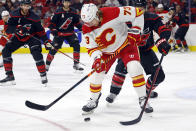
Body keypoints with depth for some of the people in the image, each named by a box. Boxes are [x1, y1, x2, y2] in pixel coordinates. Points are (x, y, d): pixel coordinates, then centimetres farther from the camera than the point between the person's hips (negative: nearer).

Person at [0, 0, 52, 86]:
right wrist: (18, 28, -39)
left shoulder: (34, 17, -20)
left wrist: (46, 41, -18)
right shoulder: (14, 15, -17)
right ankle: (10, 77, -1)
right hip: (18, 37, 3)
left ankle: (43, 76, -7)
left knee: (37, 54, -24)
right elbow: (7, 29, -22)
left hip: (31, 36, -3)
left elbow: (40, 31, -8)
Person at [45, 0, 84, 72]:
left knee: (76, 46, -11)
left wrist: (80, 27, -4)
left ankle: (76, 64, -1)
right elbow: (52, 22, -6)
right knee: (53, 48, -8)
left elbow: (76, 22, 12)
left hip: (70, 33, 3)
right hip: (59, 33, -3)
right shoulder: (58, 12, -10)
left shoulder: (73, 12, 1)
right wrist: (53, 30, -19)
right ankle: (47, 64, 6)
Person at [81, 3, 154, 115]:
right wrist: (97, 59, -34)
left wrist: (136, 31, -24)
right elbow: (92, 48, -14)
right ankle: (94, 100, 20)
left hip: (125, 44, -4)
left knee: (134, 68, -21)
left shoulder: (113, 13, -32)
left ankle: (143, 99, -8)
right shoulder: (87, 30, -19)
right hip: (106, 51, 4)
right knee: (97, 74, -5)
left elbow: (137, 13, -24)